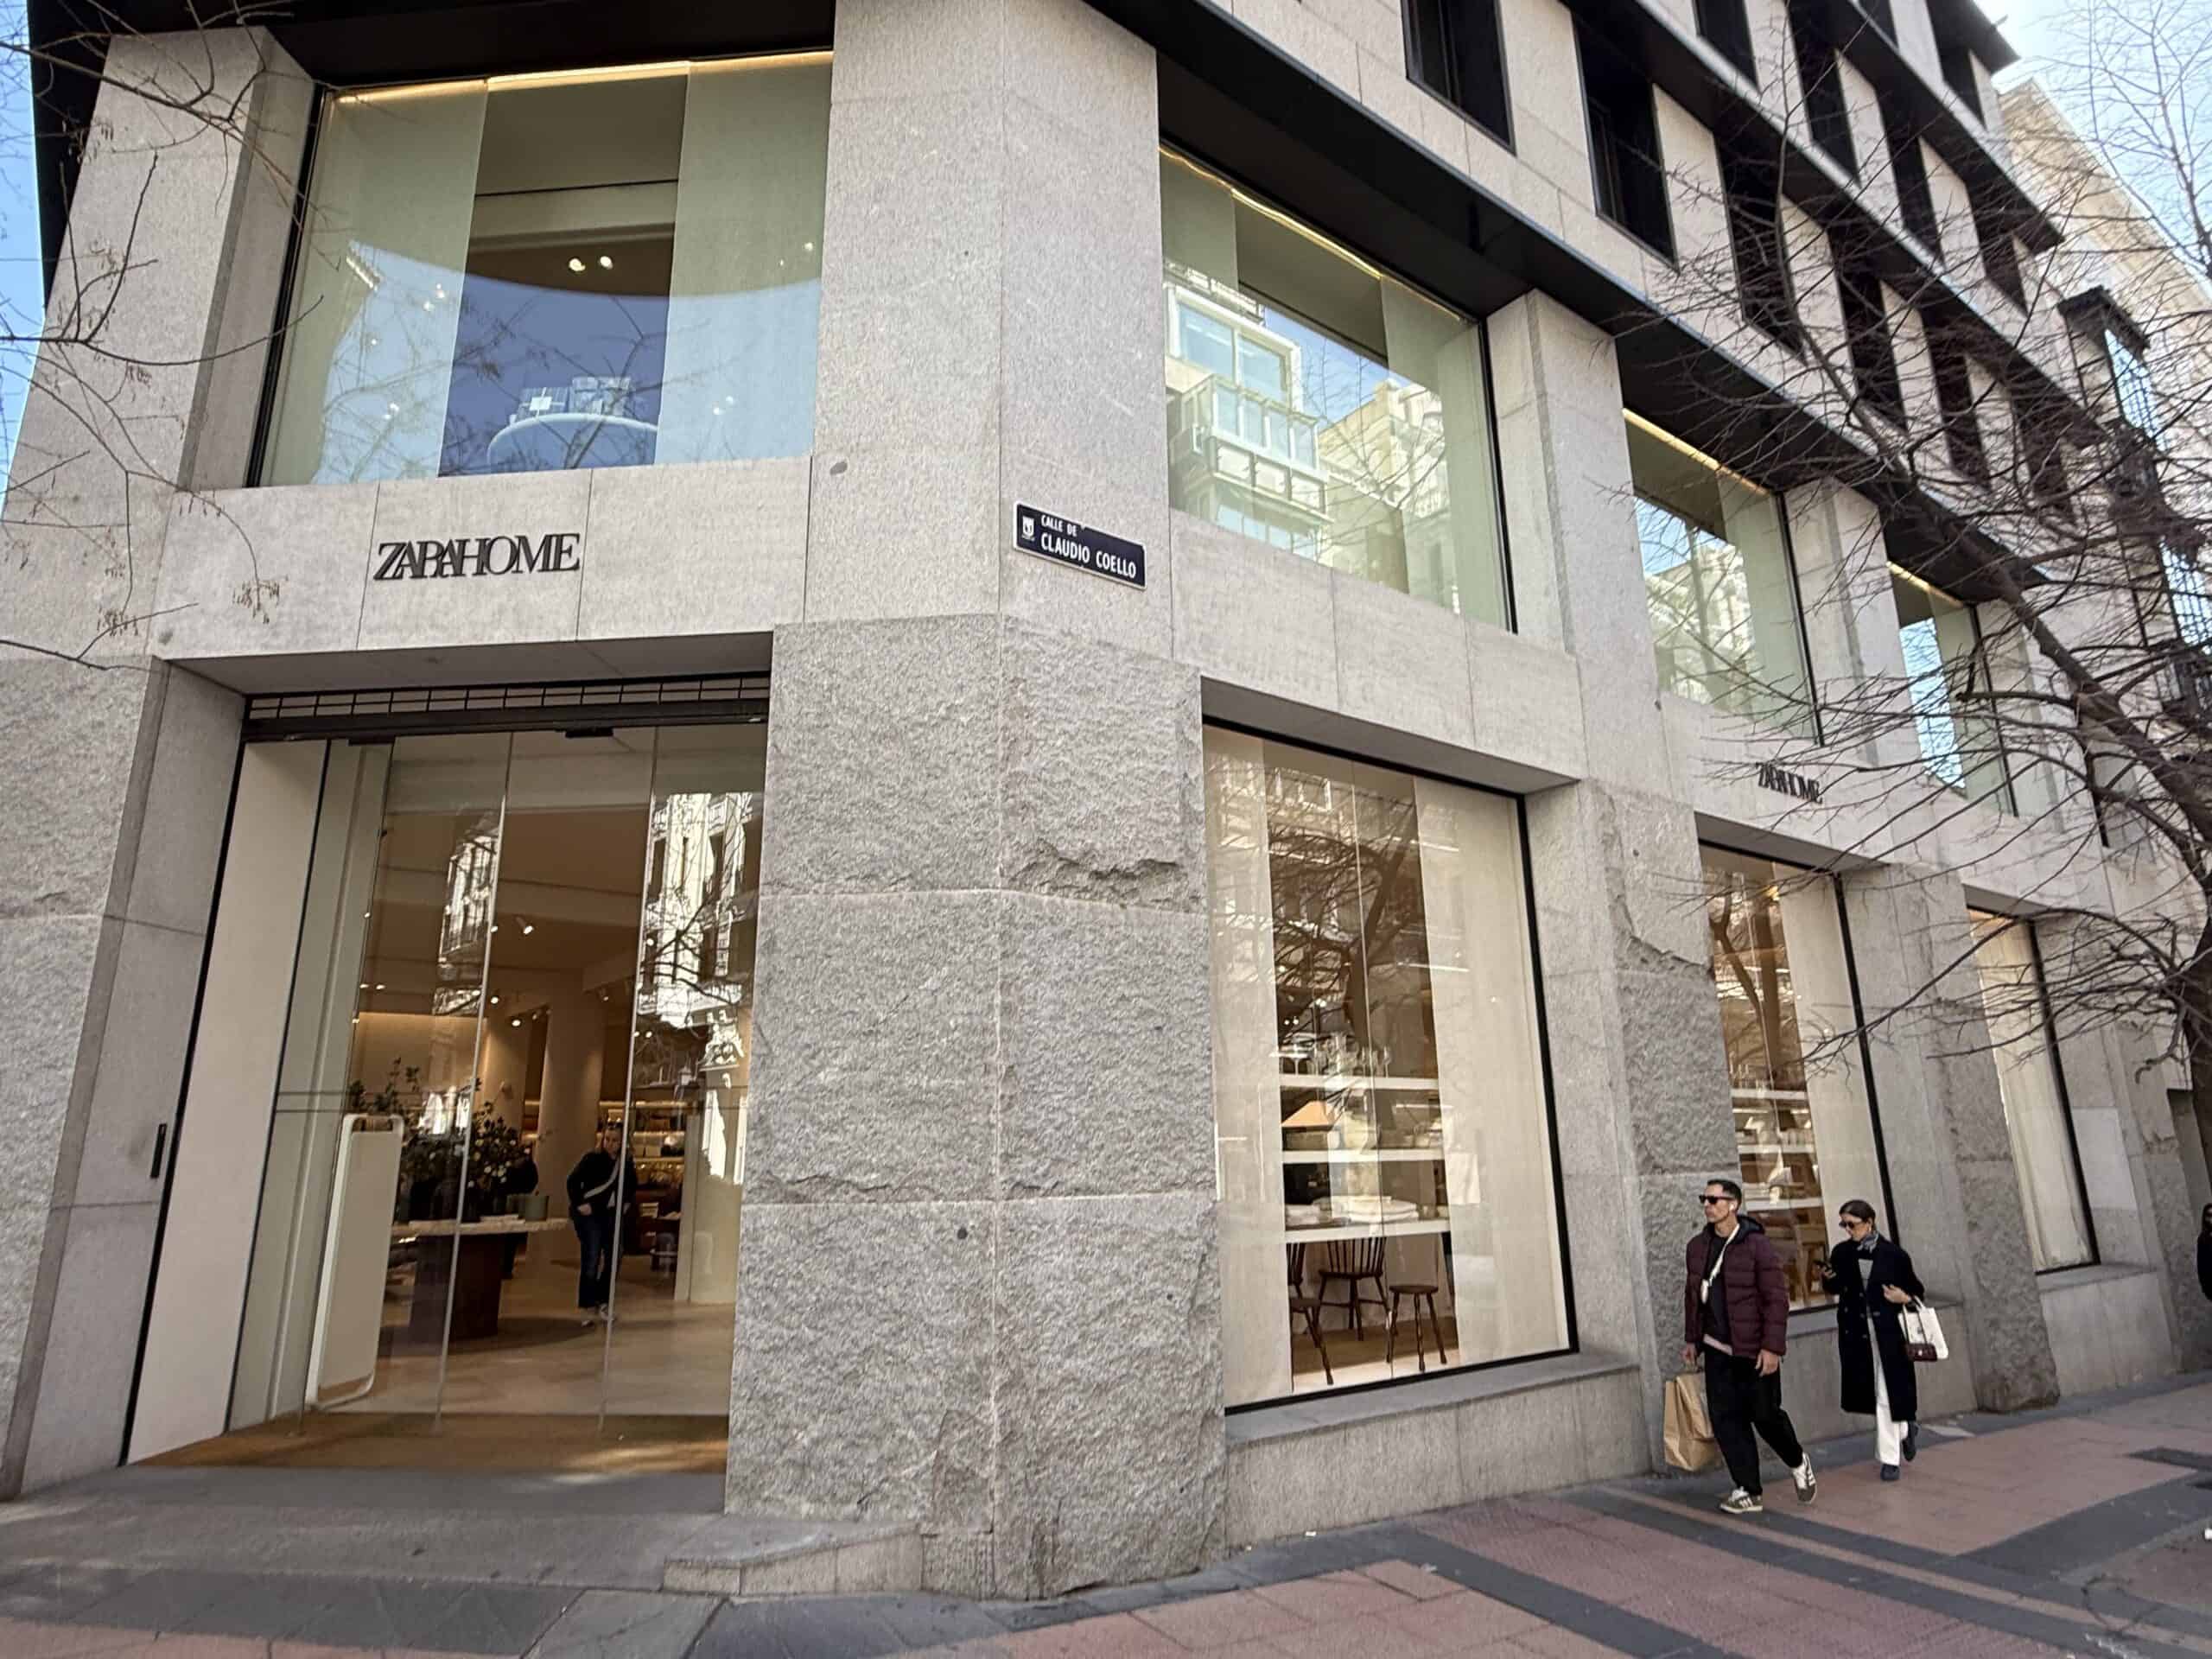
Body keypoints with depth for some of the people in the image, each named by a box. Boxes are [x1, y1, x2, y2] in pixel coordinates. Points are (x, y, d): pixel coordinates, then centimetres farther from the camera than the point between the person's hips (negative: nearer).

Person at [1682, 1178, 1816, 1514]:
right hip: (1717, 1350, 5)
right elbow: (1692, 1294, 14)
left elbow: (1777, 1298, -14)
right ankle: (1748, 1492, 14)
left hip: (1755, 1351, -5)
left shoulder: (1758, 1245, -13)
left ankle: (1797, 1463, 36)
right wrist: (1691, 1338, 15)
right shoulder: (1698, 1246, 6)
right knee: (1726, 1420, 3)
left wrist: (1772, 1347, -17)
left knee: (1765, 1414, 6)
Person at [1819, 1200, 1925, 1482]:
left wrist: (1905, 1297, -15)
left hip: (1887, 1332, -3)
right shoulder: (1841, 1253, 1)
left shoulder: (1893, 1253, -7)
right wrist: (1827, 1278, -9)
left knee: (1886, 1394, 0)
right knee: (1866, 1392, 8)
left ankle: (1890, 1459, 13)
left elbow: (1916, 1289, 5)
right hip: (1855, 1333, 3)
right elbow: (1835, 1290, 11)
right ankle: (1905, 1428, 38)